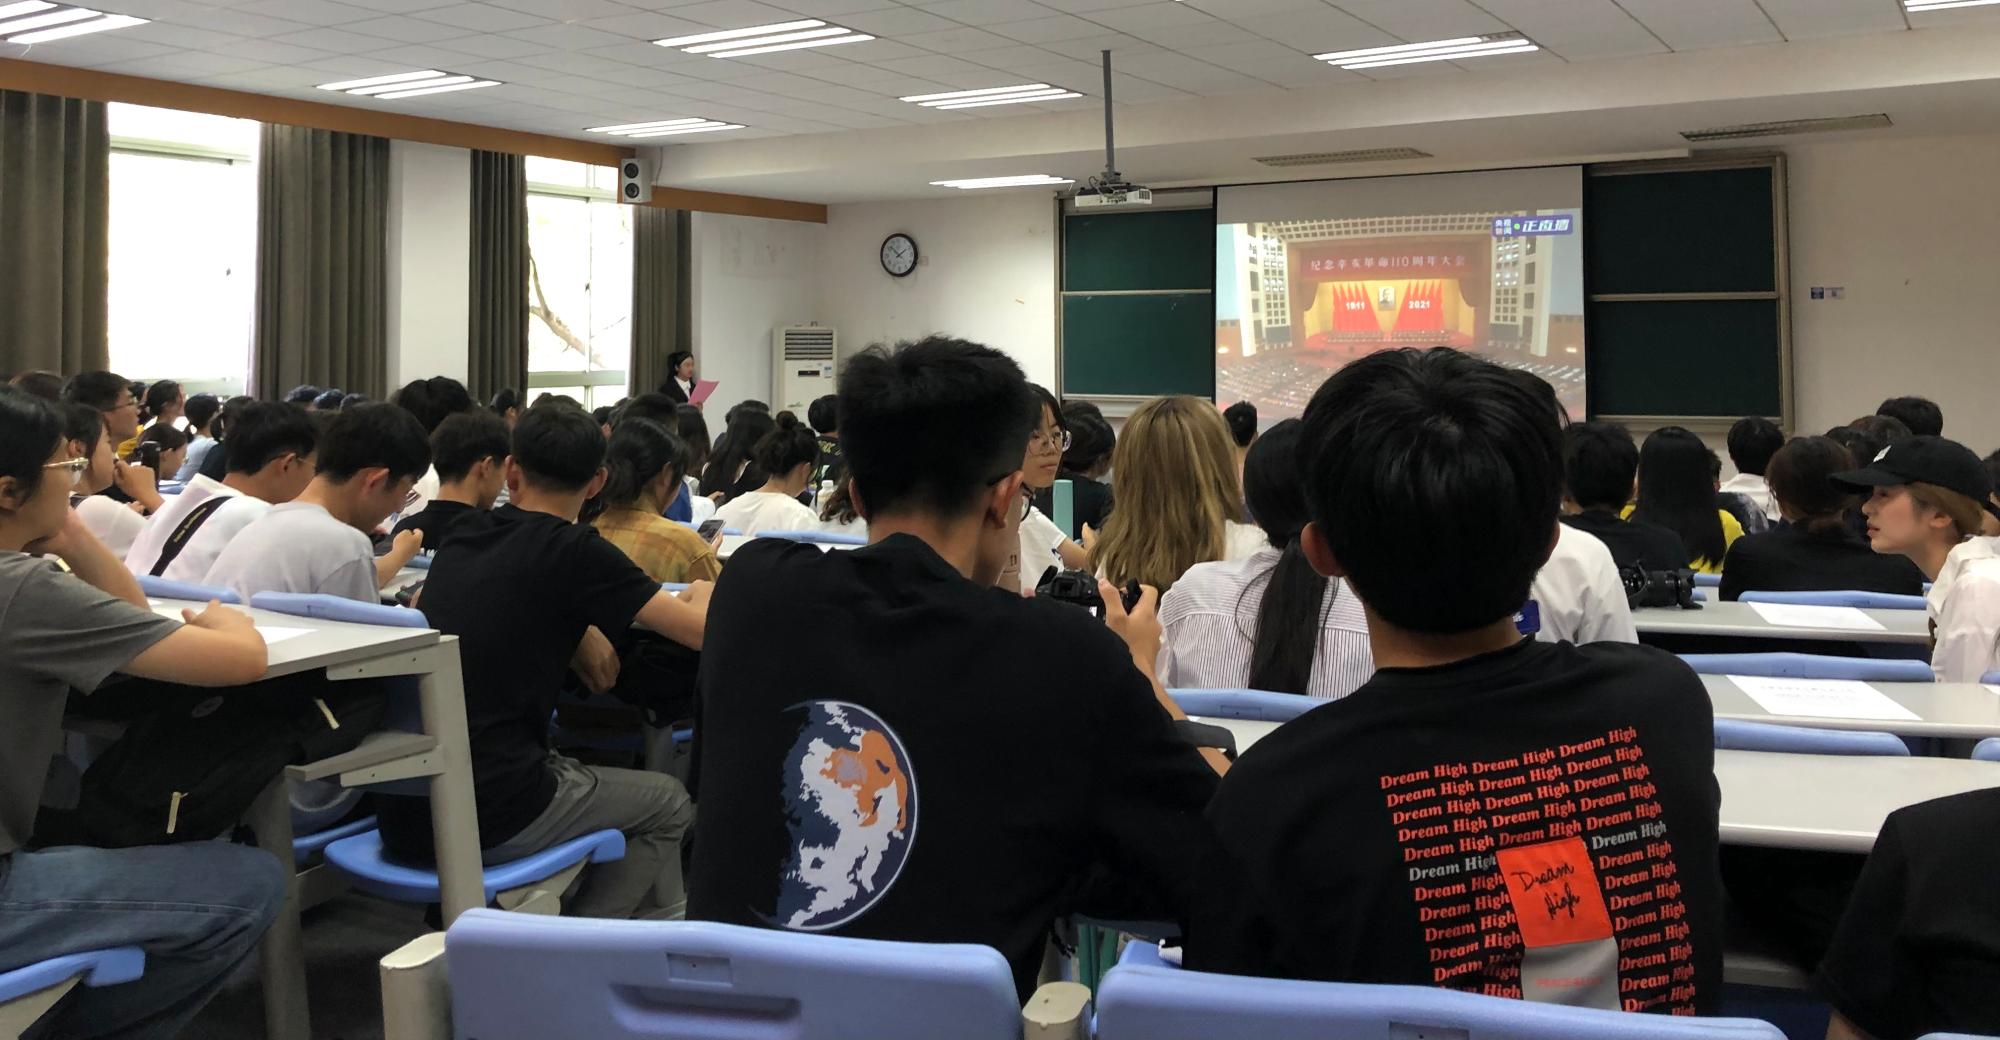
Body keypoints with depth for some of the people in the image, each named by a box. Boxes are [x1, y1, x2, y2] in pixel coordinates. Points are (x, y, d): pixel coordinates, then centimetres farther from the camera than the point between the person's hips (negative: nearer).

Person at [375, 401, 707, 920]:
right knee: (669, 804, 17)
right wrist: (702, 594, 15)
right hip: (486, 819, -6)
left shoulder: (462, 536, 9)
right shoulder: (574, 551, -9)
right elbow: (704, 630, -10)